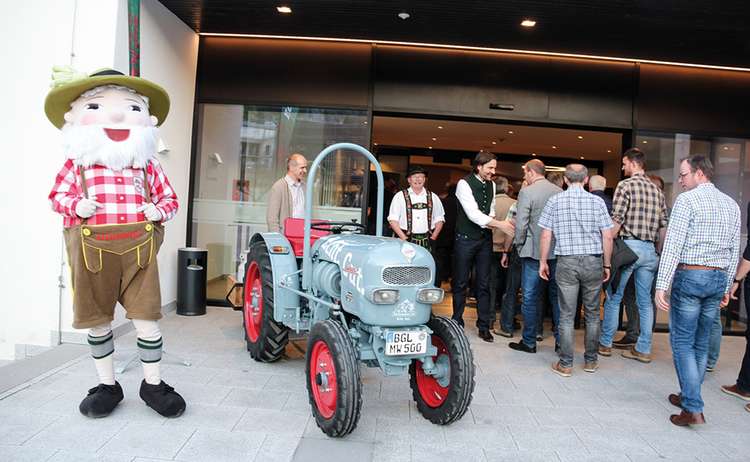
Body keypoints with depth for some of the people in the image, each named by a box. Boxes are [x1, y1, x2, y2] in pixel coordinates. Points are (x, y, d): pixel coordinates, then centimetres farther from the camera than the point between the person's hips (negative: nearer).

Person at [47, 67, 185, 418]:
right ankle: (107, 385, 29)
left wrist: (159, 210, -10)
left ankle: (153, 383, 20)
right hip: (92, 251, 0)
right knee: (98, 322, 11)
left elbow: (169, 197, 11)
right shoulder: (77, 165, 2)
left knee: (147, 319, 2)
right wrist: (75, 206, -12)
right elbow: (57, 195, 9)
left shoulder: (146, 165, 4)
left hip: (138, 250, 0)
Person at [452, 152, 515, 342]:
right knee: (461, 282, 5)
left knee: (484, 283, 8)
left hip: (485, 238, 5)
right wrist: (500, 224, -24)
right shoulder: (464, 184, -13)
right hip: (466, 239, -5)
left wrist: (490, 220, -4)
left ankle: (484, 326, 16)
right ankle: (457, 323, 19)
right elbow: (473, 214, -21)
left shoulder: (491, 185, 7)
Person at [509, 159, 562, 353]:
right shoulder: (560, 192, 6)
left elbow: (521, 224, -14)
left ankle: (529, 342, 13)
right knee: (557, 296, 13)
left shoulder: (527, 192, -10)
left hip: (533, 252, -5)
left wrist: (519, 244, 0)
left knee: (530, 297, 5)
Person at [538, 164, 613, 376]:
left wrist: (543, 262, 8)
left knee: (566, 316, 4)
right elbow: (607, 237, 1)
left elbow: (546, 235, -2)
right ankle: (591, 361, 22)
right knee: (592, 314, 13)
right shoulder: (597, 201, 1)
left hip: (566, 262, -1)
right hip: (593, 262, 1)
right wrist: (606, 265, 11)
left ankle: (565, 364, 9)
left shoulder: (554, 201, 0)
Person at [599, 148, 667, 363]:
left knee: (614, 297, 6)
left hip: (628, 246, -6)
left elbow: (616, 221, -13)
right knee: (645, 300, 10)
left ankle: (605, 343, 15)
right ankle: (644, 349, 15)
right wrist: (657, 250, 18)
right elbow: (663, 225, 11)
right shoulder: (656, 190, 12)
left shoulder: (626, 185, -7)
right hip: (649, 249, 6)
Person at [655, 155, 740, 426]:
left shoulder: (687, 200, -9)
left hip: (690, 275, -7)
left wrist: (661, 286, -17)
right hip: (718, 278, 7)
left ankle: (693, 409, -3)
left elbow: (673, 245, -16)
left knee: (682, 342, -1)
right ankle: (689, 396, 27)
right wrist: (726, 287, 21)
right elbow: (734, 251, 14)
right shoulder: (731, 204, 12)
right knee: (700, 342, 15)